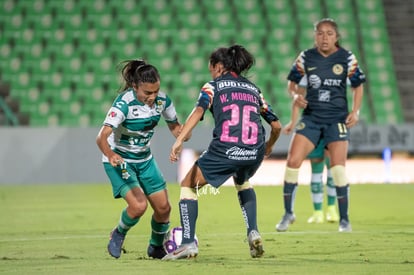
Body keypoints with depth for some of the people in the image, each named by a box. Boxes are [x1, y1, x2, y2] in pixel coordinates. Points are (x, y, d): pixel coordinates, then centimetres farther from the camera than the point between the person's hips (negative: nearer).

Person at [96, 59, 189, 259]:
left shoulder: (162, 100, -12)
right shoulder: (124, 103, -29)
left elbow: (175, 127, 6)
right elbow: (102, 137, -36)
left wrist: (182, 134, -19)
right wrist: (111, 155, -57)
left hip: (144, 159, 6)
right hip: (119, 160, -6)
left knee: (163, 208, 2)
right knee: (138, 205, -23)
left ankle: (156, 247, 30)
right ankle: (118, 235, 8)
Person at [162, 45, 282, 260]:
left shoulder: (213, 86, 12)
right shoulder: (253, 88, 24)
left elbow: (198, 111, -8)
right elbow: (276, 125, 22)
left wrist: (179, 140, -18)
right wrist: (269, 145, 43)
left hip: (224, 149, -5)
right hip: (254, 152, 5)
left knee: (188, 185, 15)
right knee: (242, 182, 38)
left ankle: (188, 243, 0)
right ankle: (253, 232, 19)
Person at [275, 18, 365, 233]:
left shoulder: (347, 59, -2)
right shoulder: (305, 58, 1)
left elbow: (358, 86, 7)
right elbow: (296, 85, 10)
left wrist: (355, 112, -6)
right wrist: (297, 97, -13)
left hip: (337, 120, -2)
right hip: (311, 117, 2)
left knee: (338, 168, -12)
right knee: (293, 161, -11)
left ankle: (344, 219, 3)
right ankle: (288, 213, 6)